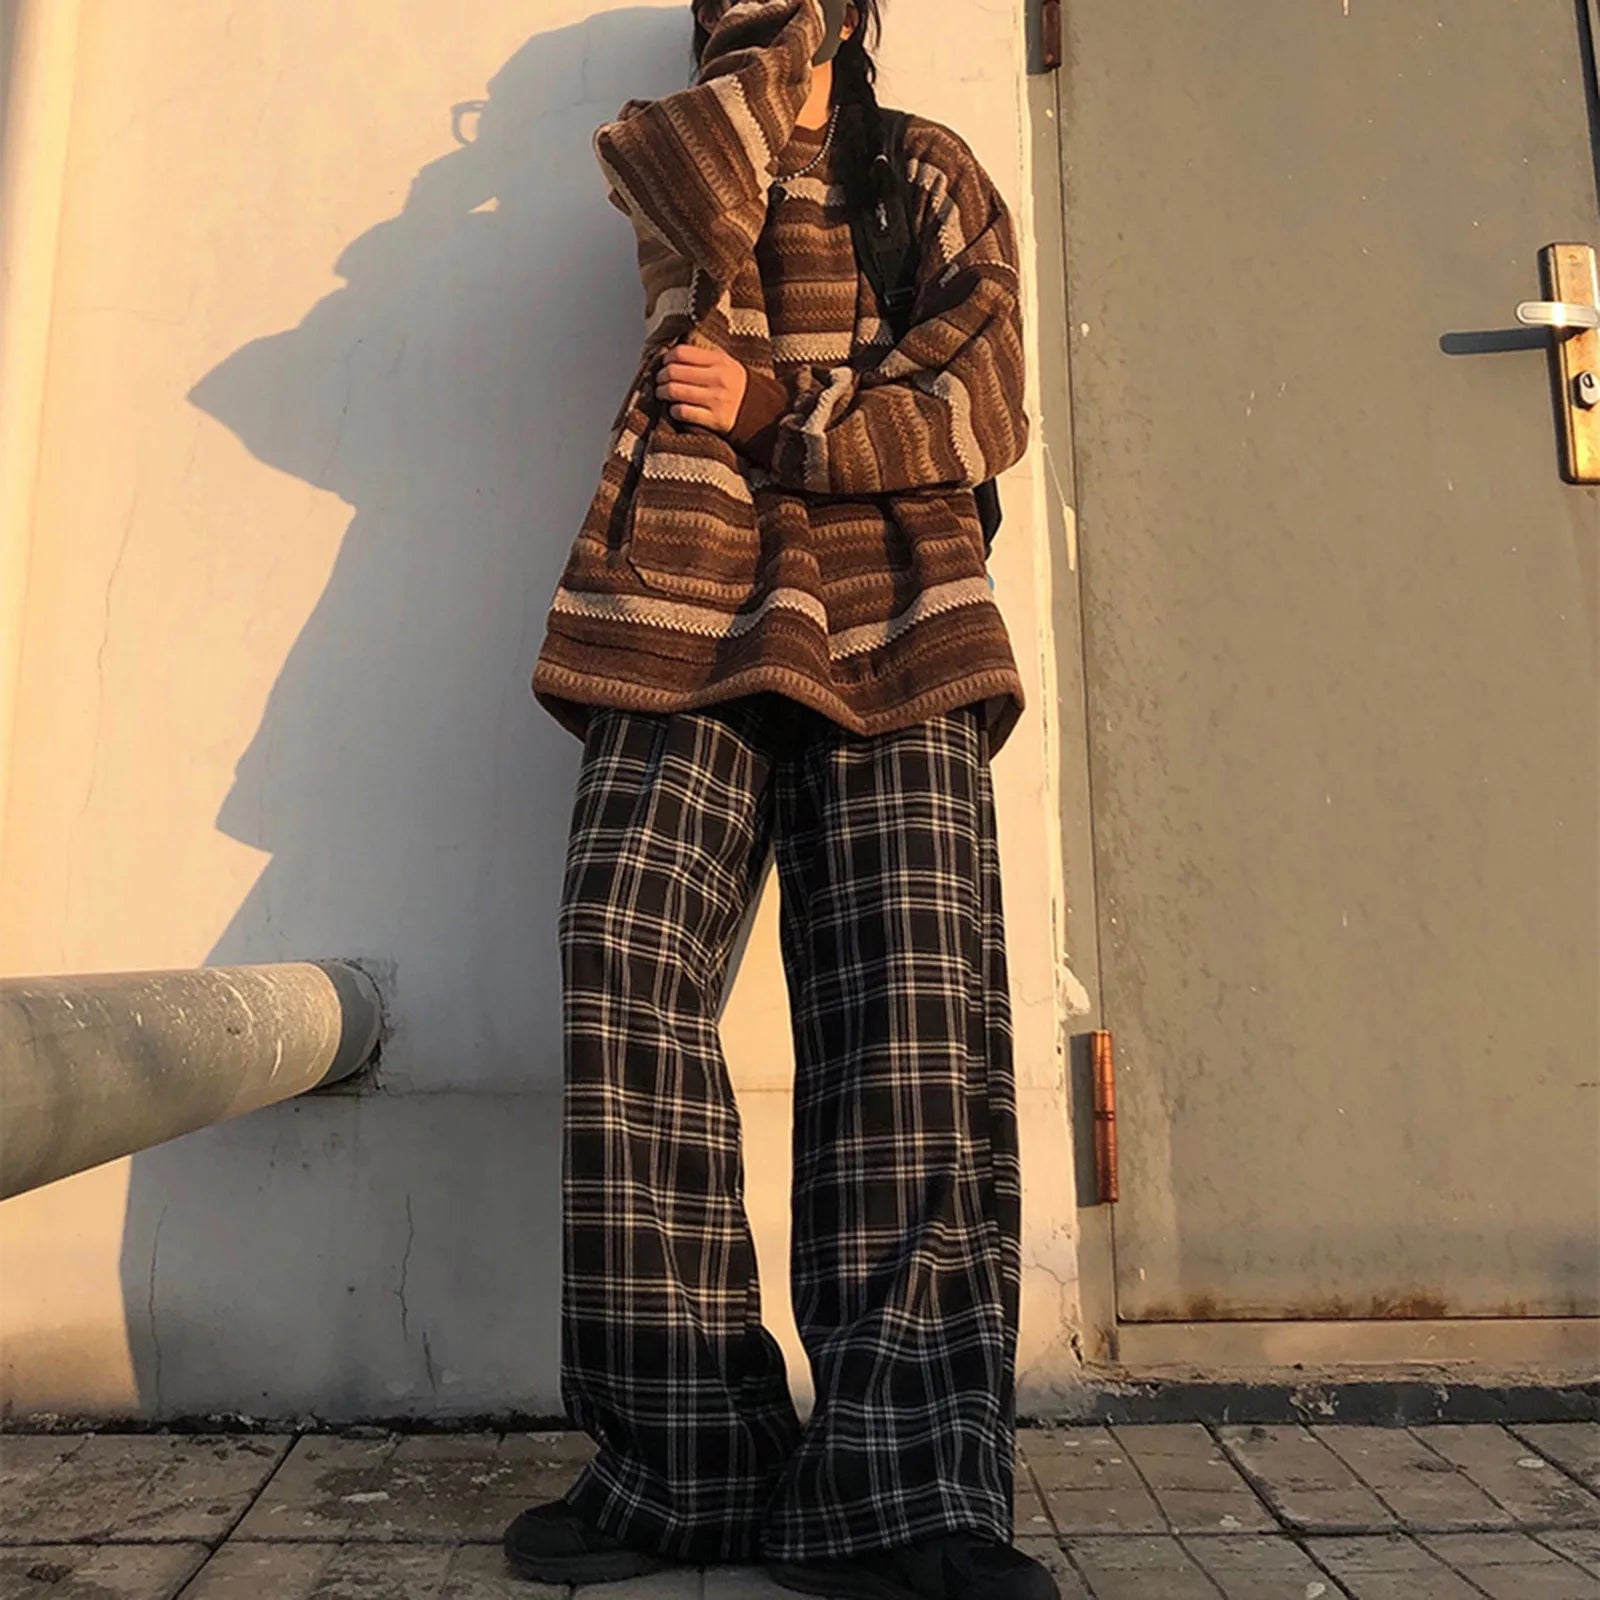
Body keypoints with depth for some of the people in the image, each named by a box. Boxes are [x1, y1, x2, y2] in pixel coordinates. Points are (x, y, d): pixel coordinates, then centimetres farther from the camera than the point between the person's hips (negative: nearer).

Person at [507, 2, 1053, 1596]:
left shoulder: (935, 177, 25)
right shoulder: (680, 162, 28)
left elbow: (983, 409, 8)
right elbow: (702, 191, 0)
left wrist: (774, 414, -1)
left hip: (892, 638, 0)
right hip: (687, 621, 1)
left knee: (918, 1017, -18)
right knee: (623, 971, -19)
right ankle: (681, 1457, -7)